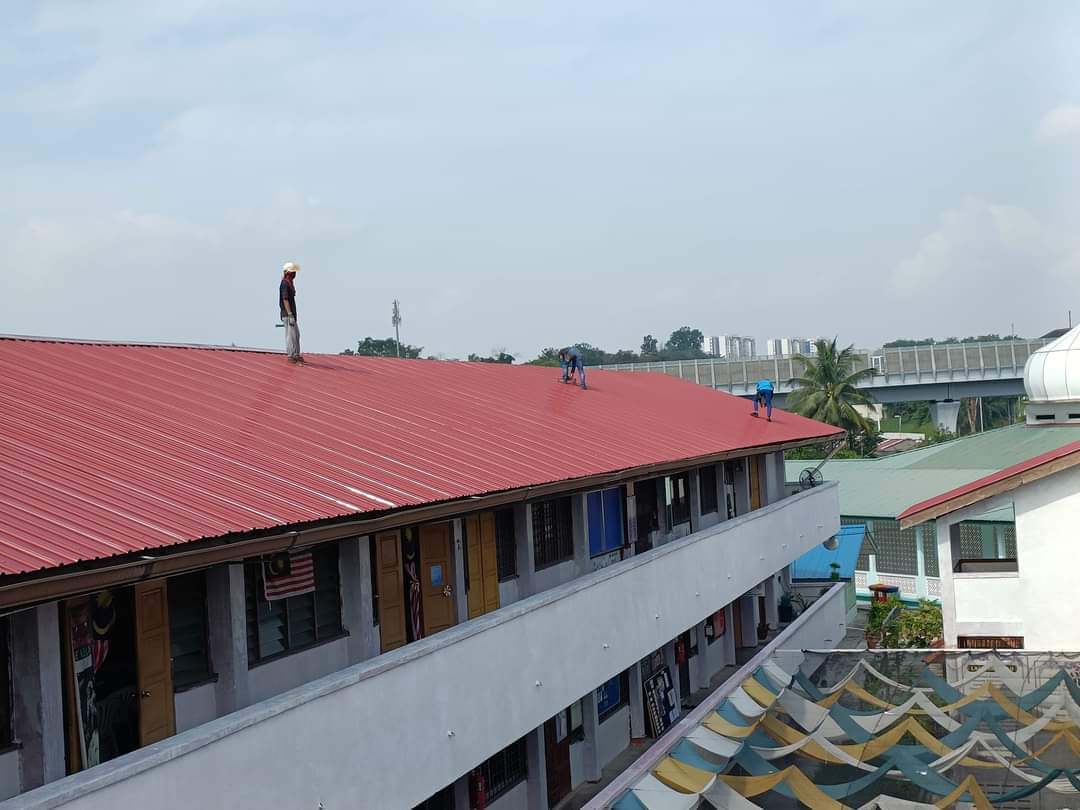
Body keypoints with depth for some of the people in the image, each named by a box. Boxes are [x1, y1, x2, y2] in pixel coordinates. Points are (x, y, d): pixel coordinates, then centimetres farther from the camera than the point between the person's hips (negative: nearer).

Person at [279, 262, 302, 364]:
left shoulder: (290, 283, 16)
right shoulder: (285, 283, -15)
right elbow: (285, 300, -20)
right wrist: (290, 315, -24)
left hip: (292, 313, 10)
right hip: (287, 314, -10)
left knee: (296, 334, 14)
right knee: (291, 335, -7)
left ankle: (296, 355, 20)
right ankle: (291, 356, -3)